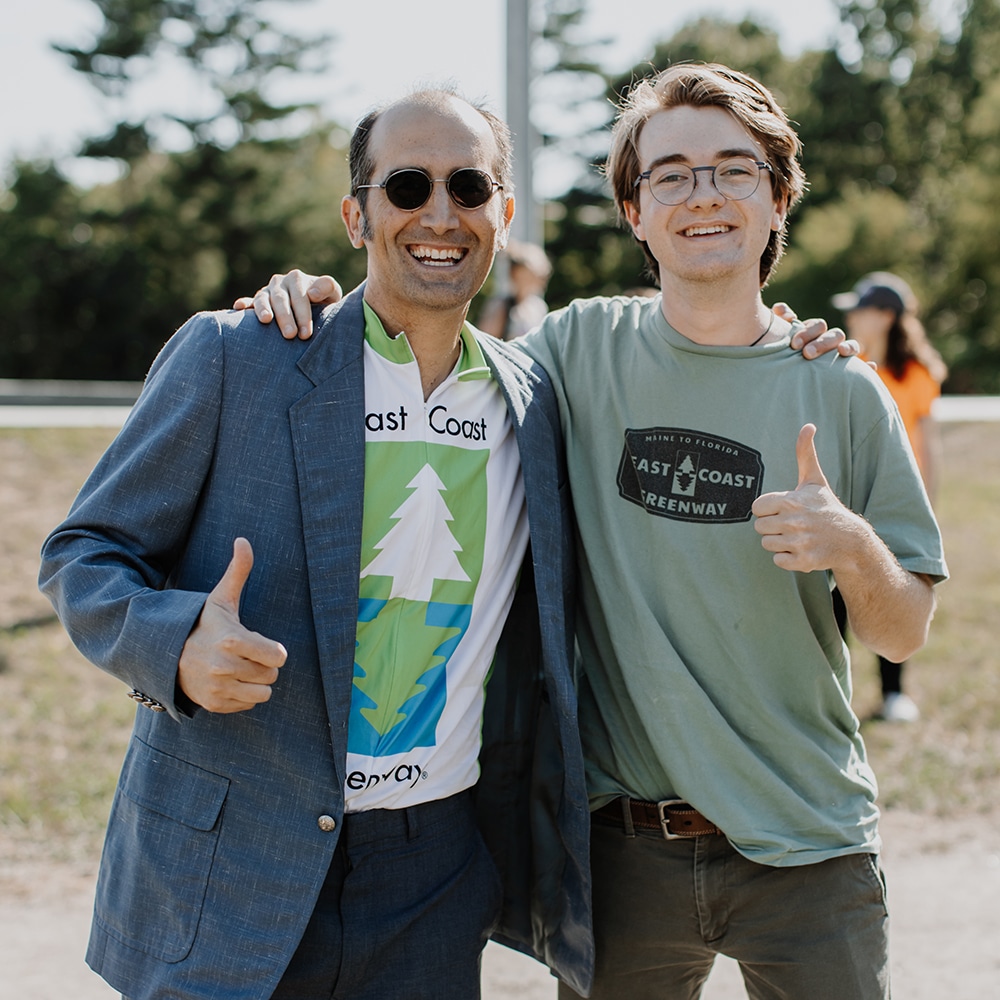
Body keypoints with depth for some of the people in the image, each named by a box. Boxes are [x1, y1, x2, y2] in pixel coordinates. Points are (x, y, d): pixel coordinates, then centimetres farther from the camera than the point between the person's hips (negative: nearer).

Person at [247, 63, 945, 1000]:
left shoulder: (842, 391, -1)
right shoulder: (580, 349, 0)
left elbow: (904, 633, 3)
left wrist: (854, 550, -18)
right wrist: (313, 307, -4)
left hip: (805, 851, 0)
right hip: (619, 844, 1)